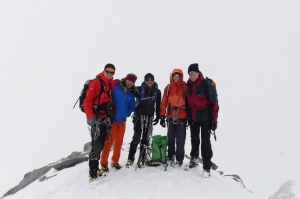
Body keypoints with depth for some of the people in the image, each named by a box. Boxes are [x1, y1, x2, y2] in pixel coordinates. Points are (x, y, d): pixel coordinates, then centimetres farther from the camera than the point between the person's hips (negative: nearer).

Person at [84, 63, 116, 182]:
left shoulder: (110, 84, 14)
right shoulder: (96, 82, -9)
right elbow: (87, 101, -14)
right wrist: (90, 117, -20)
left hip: (105, 119, 8)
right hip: (96, 119, -8)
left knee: (101, 144, 13)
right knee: (96, 145, -11)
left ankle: (95, 167, 24)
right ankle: (92, 173, -8)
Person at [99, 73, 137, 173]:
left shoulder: (131, 94, 7)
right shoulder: (116, 88, -12)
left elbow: (131, 106, 15)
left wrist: (127, 114, 3)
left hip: (122, 121, 6)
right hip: (112, 120, -6)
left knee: (119, 142, 13)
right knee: (109, 141, -5)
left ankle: (115, 161, 27)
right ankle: (104, 163, 5)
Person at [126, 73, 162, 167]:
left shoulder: (157, 91, 3)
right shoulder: (139, 89, -6)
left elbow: (158, 105, 9)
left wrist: (158, 116, 8)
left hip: (149, 117, 3)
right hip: (139, 116, -3)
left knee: (145, 138, 10)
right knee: (136, 137, -6)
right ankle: (130, 158, 2)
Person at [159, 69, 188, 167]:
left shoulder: (185, 87, -2)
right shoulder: (168, 87, 5)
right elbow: (164, 102, 5)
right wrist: (162, 116, 2)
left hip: (182, 117, -2)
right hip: (170, 117, 2)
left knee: (180, 140, 2)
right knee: (170, 139, 10)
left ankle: (179, 159, 13)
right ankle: (170, 158, 22)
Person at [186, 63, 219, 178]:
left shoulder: (206, 84, -14)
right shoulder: (188, 85, 1)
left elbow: (214, 103, -14)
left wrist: (214, 120, -15)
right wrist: (188, 117, 12)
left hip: (205, 118, -5)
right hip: (193, 118, 5)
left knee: (205, 142, -5)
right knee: (194, 140, 18)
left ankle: (207, 168, 3)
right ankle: (194, 159, 37)